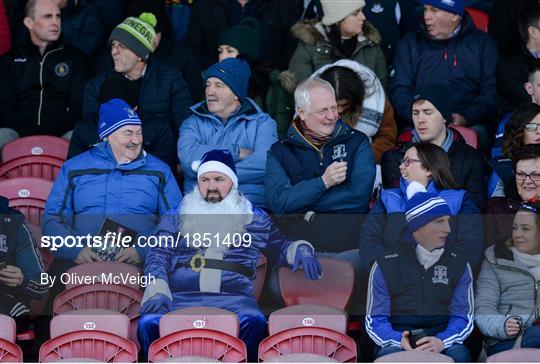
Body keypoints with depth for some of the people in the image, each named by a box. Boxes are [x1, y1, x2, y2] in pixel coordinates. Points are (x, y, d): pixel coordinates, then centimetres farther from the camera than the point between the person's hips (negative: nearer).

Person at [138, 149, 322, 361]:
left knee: (254, 322, -38)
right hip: (179, 296, 0)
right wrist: (157, 289, -8)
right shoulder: (177, 216, 22)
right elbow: (159, 254, 12)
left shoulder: (255, 218, 24)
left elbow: (279, 248, 32)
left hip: (233, 298, 0)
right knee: (149, 323, -35)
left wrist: (300, 249, 8)